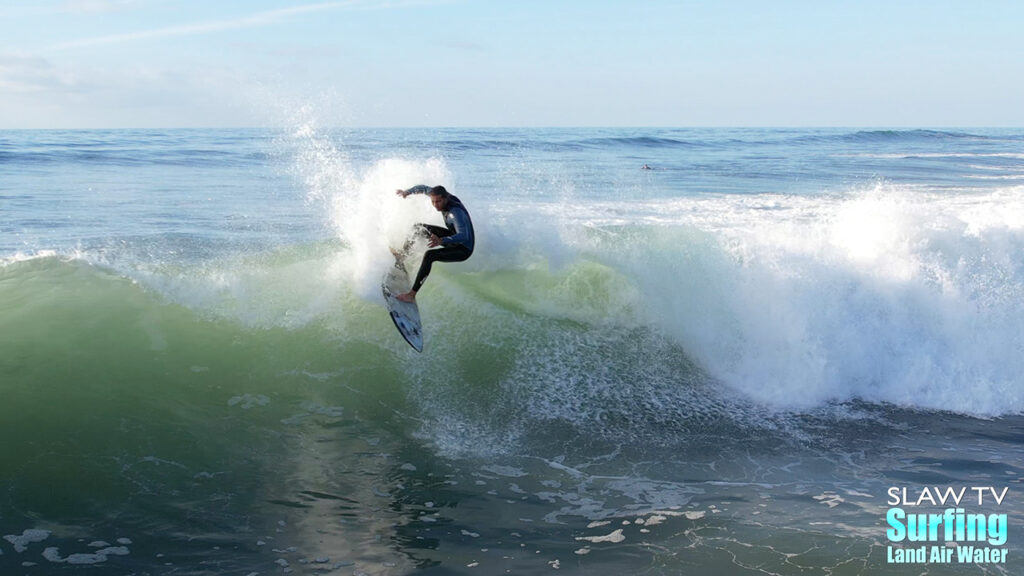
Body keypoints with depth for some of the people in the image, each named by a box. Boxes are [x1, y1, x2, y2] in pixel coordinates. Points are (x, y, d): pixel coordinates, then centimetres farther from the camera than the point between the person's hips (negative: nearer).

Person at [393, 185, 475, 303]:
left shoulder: (456, 213, -35)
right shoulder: (444, 196, -11)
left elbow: (463, 236, -47)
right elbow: (425, 188, 8)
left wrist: (441, 241, -60)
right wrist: (407, 192, 16)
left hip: (463, 249, -9)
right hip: (453, 236, 9)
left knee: (429, 255, -31)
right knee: (418, 228, 16)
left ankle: (412, 295, -33)